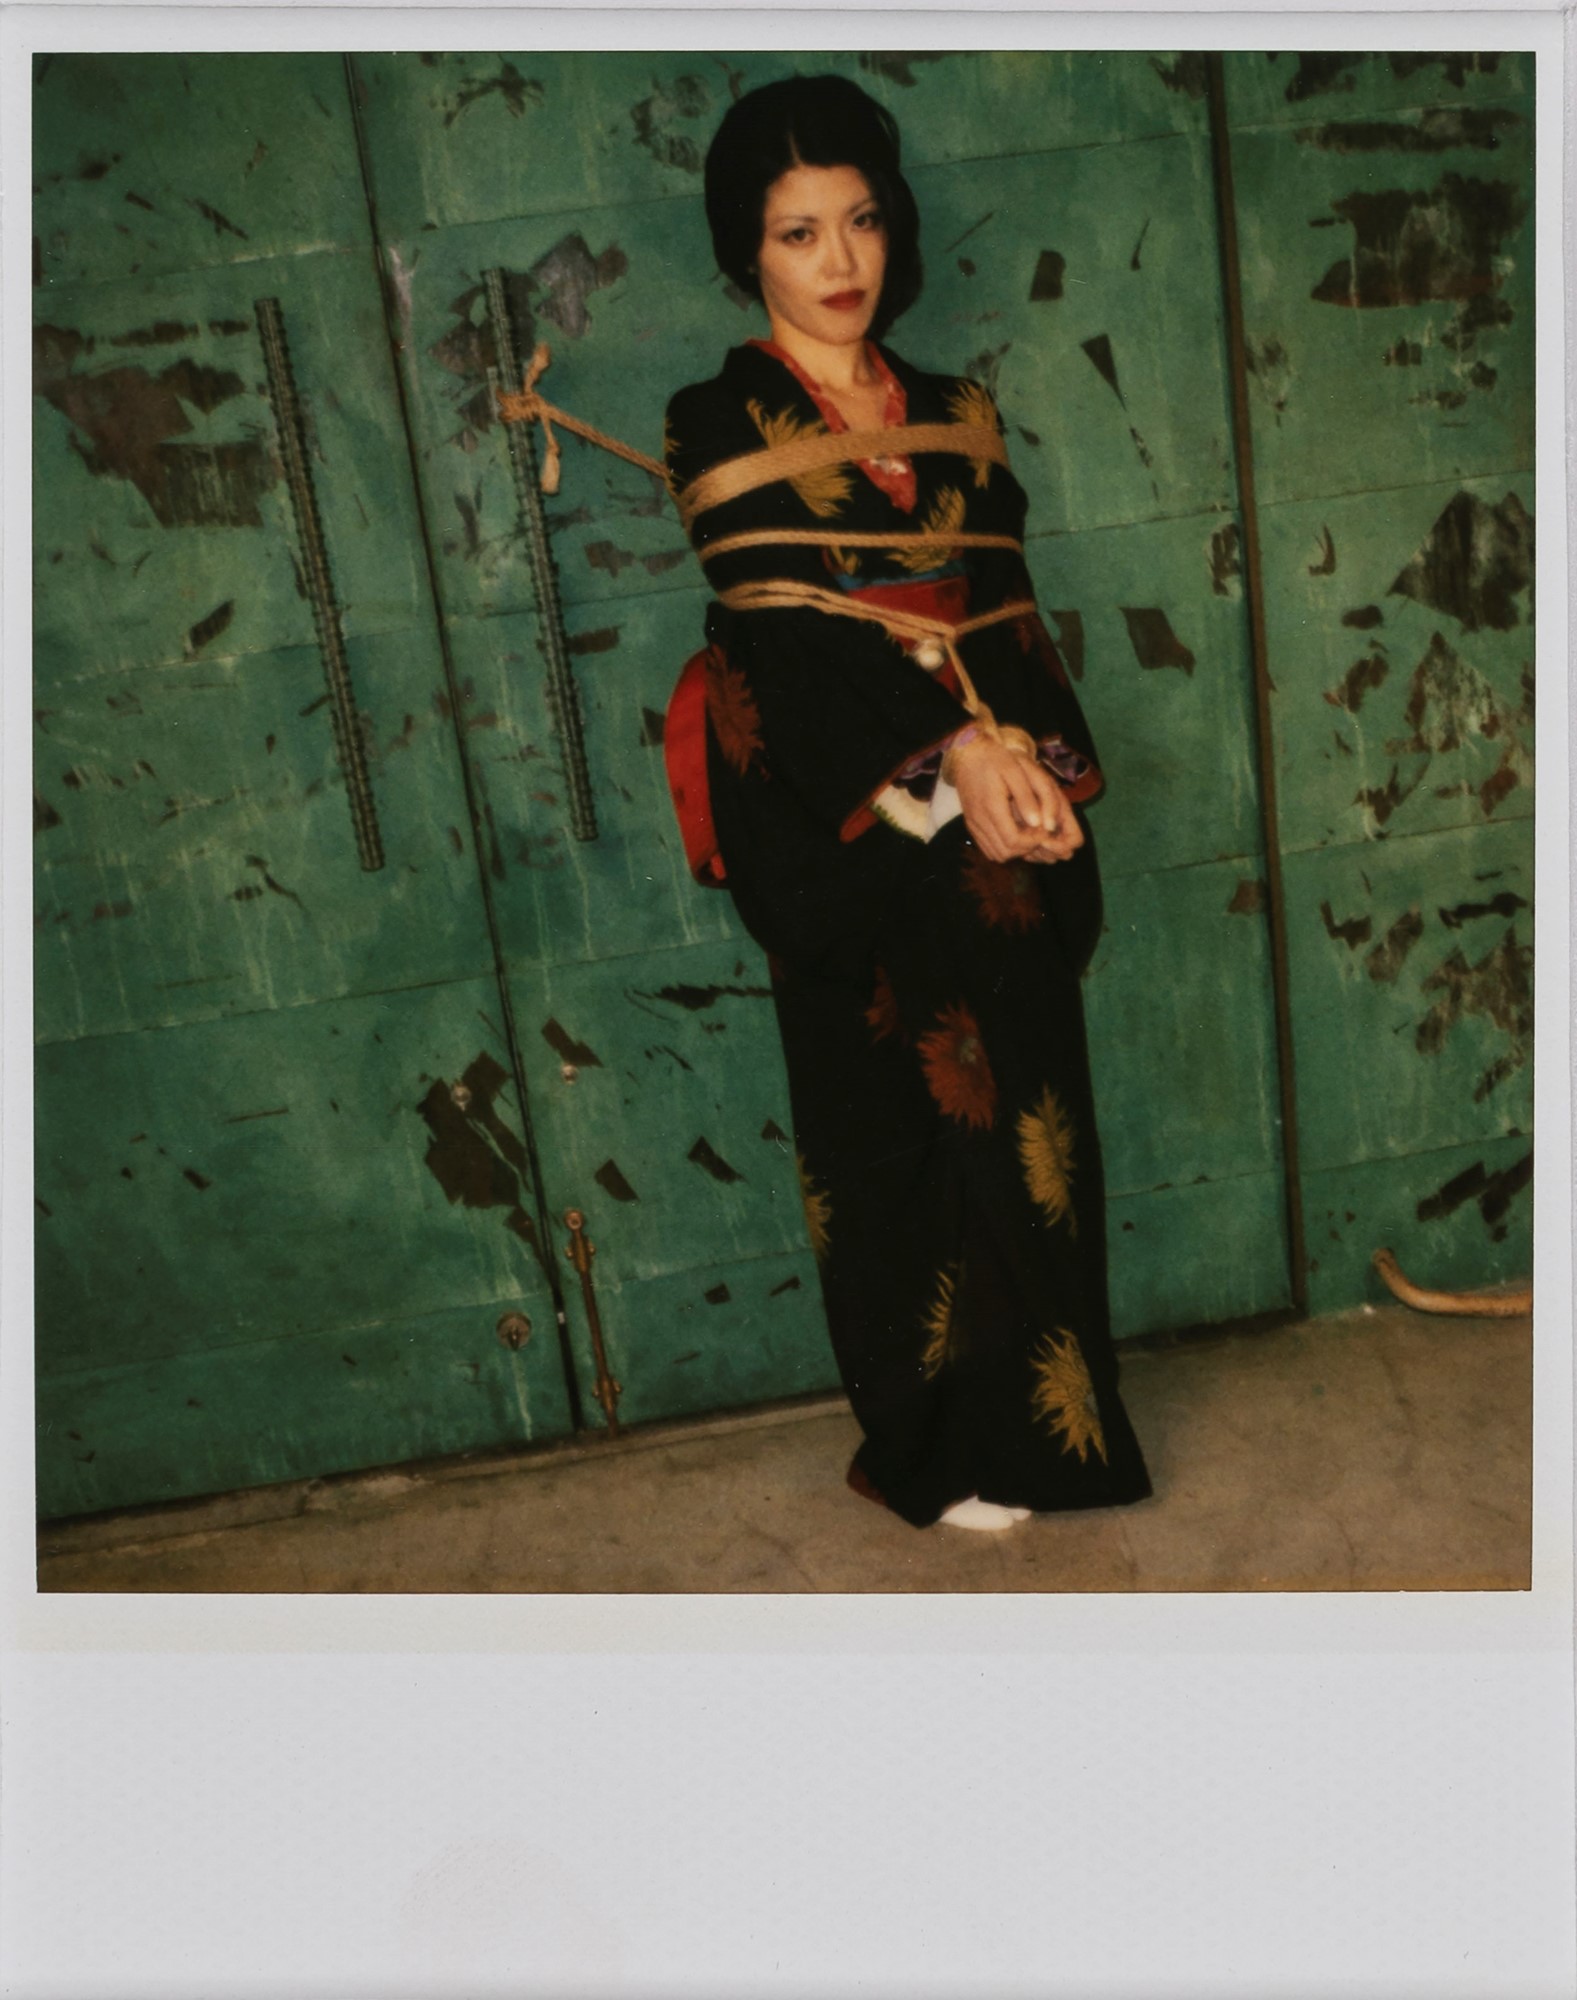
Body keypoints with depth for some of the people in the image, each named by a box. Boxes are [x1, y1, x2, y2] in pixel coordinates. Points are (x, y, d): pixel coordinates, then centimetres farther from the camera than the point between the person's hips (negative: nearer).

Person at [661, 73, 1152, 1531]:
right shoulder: (724, 425, 0)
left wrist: (1040, 762, -11)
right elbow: (784, 632, -11)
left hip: (998, 827, 5)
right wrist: (953, 753, -20)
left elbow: (1011, 616, 7)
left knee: (1026, 1121, 8)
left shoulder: (955, 415, 14)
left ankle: (1045, 1415, 25)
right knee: (901, 1137, 3)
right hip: (855, 841, -4)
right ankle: (937, 1452, 20)